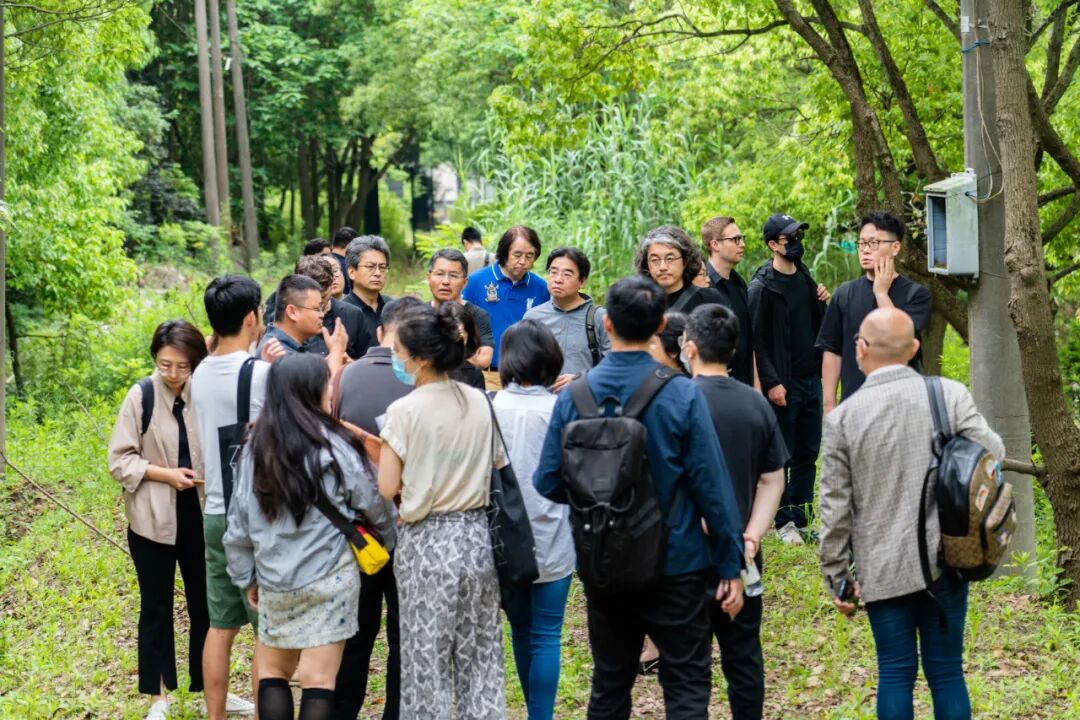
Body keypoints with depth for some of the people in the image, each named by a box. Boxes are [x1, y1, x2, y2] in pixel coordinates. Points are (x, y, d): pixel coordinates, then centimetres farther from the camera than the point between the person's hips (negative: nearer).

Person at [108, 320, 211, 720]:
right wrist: (165, 474, -17)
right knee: (156, 606, 11)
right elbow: (119, 461, -6)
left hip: (200, 516, 2)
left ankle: (207, 688, 29)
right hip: (153, 519, -2)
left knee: (205, 602, 13)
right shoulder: (142, 396, -11)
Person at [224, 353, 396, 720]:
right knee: (319, 680, -1)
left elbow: (239, 522, 6)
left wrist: (246, 577, 17)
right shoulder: (333, 446, -9)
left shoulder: (255, 448, 1)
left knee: (272, 672, 15)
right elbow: (372, 506, -1)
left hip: (275, 581, 3)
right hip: (330, 579, -3)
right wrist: (389, 542, 19)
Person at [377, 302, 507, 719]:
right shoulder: (479, 401, 3)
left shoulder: (405, 410, -14)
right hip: (478, 537, 5)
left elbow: (388, 488, -14)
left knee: (427, 663, 5)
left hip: (427, 542, -5)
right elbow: (499, 470, 9)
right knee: (480, 660, 12)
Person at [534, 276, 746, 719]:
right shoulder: (681, 395, -14)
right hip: (675, 565, -3)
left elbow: (548, 484, -3)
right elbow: (711, 484, -13)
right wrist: (731, 566, -4)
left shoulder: (574, 395, -6)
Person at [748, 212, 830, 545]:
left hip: (811, 378, 7)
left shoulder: (805, 277, 12)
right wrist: (771, 382, -18)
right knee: (782, 456, 0)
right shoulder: (762, 287, -11)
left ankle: (802, 520, 18)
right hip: (783, 384, -7)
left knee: (808, 454, 10)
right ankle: (784, 521, 9)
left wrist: (823, 303, 0)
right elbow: (757, 340, -13)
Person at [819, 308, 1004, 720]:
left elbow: (835, 508, -4)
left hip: (883, 569, -1)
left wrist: (836, 577, 5)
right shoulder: (951, 395, -6)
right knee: (946, 672, 9)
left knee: (895, 674, 7)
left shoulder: (842, 418, -6)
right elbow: (992, 455, -9)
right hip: (945, 561, 1)